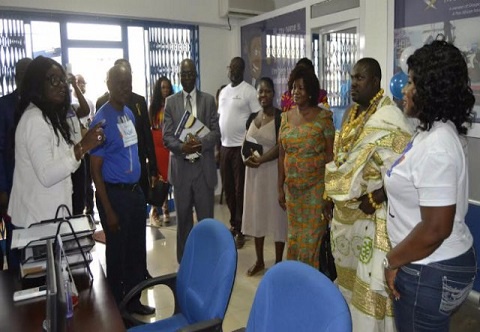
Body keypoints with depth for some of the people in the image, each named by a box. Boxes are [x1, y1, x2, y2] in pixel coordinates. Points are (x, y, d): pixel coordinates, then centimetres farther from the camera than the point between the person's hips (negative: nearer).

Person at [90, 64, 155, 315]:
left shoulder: (130, 113, 7)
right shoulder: (102, 120, -15)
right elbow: (95, 169, -14)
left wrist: (142, 182, 10)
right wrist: (108, 210, -15)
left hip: (135, 190, 7)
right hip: (114, 194, -7)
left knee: (136, 249, 17)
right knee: (117, 252, 8)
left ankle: (133, 300, 35)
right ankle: (118, 307, 27)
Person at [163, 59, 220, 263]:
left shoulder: (208, 100, 6)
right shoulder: (171, 102, 6)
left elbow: (216, 131, 0)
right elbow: (166, 135, 0)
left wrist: (201, 143, -19)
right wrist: (182, 147, -20)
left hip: (204, 167, -1)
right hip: (181, 167, 1)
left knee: (206, 217, 5)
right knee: (183, 218, 12)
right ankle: (184, 260, 26)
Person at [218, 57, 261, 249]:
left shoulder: (249, 91, -7)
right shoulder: (223, 92, 14)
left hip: (241, 146, -6)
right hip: (224, 146, 7)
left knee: (240, 190, 0)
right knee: (228, 188, 12)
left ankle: (240, 230, 11)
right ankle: (233, 224, 27)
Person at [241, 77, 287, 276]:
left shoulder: (280, 117, -9)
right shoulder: (252, 118, 10)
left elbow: (281, 147, -16)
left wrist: (260, 160, -25)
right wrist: (247, 158, -5)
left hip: (273, 172, -6)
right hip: (253, 173, 6)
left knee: (276, 215, 3)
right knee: (256, 214, 13)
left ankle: (278, 264, 19)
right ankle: (259, 261, 28)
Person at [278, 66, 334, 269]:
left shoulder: (323, 117, -6)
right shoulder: (286, 117, 7)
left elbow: (331, 154, -7)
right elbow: (282, 155, 8)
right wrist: (280, 187, 7)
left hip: (316, 186, -4)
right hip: (292, 187, 5)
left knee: (313, 235, 3)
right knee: (294, 235, 13)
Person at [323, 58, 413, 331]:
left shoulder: (390, 118, -17)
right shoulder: (351, 114, 9)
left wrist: (376, 197, -21)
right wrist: (330, 197, 13)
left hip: (373, 214, -8)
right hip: (346, 210, 8)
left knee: (371, 277, 3)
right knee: (349, 271, 20)